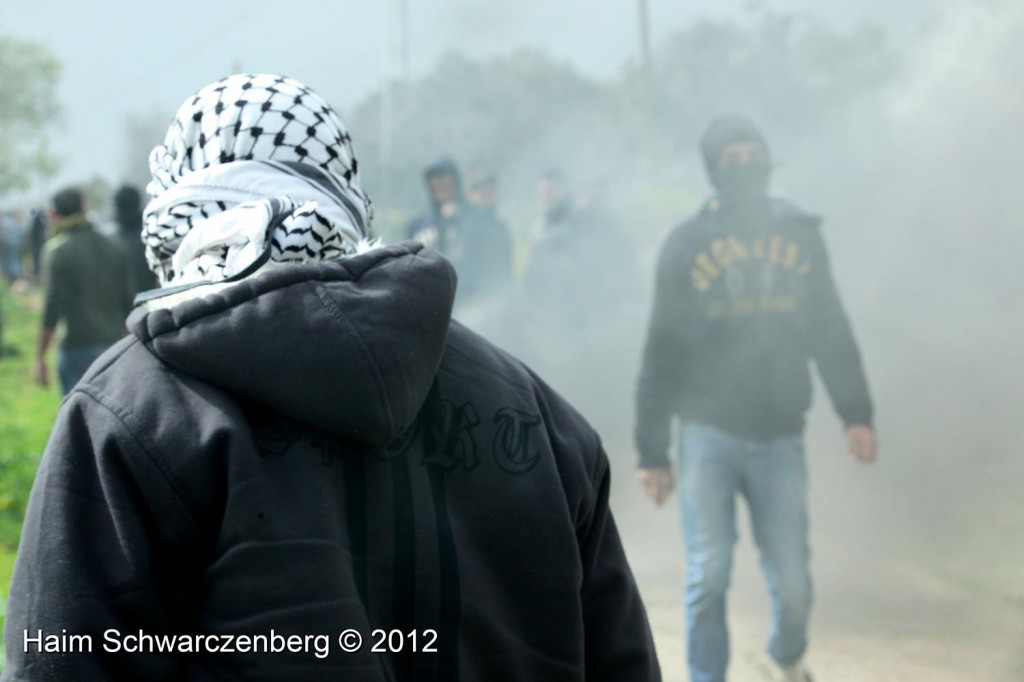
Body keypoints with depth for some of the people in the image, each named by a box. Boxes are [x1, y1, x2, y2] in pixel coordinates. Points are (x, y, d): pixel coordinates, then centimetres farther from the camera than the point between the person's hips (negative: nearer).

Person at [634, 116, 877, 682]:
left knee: (791, 580, 5)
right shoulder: (686, 244, -1)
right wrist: (651, 452, -1)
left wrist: (856, 414, 3)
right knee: (708, 577, -4)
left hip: (780, 437, 2)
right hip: (709, 437, -2)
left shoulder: (799, 234, 6)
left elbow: (831, 331, 11)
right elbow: (662, 352, 0)